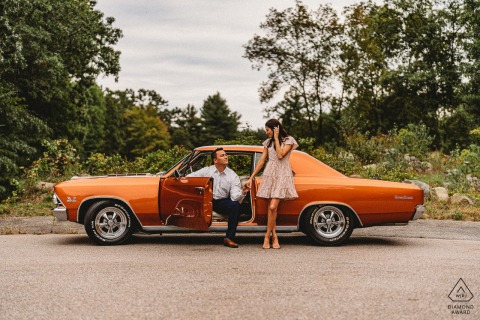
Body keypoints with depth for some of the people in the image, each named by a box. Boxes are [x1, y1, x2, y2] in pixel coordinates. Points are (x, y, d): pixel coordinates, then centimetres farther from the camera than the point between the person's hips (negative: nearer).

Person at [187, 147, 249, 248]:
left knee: (235, 205, -28)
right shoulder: (206, 171, 2)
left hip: (221, 203, 0)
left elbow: (234, 196, -12)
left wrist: (242, 193, -33)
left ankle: (229, 238, -21)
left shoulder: (233, 175, -1)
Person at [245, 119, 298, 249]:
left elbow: (280, 155, -12)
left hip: (282, 175, -4)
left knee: (273, 207, -14)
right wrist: (251, 178, 11)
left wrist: (276, 138, -6)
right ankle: (274, 236, 3)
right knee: (271, 208, -3)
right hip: (269, 174, 4)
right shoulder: (268, 142, 15)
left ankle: (267, 236, -4)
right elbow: (261, 161, 14)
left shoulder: (289, 140, 2)